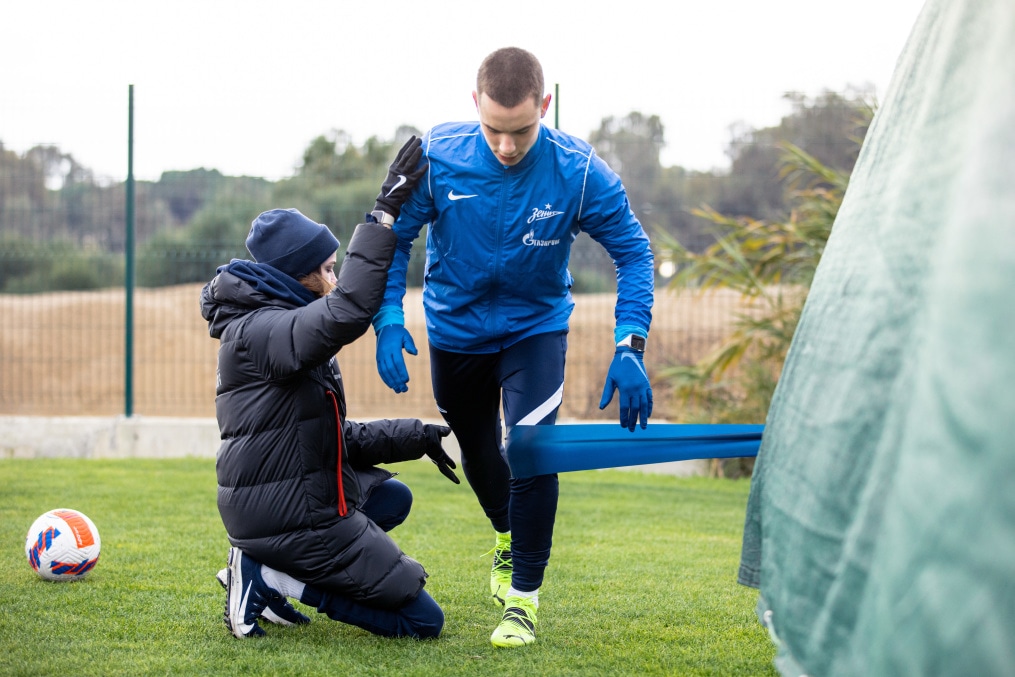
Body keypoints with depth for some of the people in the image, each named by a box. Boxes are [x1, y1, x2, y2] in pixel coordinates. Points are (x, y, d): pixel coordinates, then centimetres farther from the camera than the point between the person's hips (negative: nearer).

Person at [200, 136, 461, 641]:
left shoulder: (281, 329, 15)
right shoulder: (259, 331, -17)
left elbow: (338, 438, 18)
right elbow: (347, 314, -36)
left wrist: (416, 437, 11)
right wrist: (386, 212, -35)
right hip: (293, 518, -10)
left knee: (393, 497, 35)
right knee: (423, 621, -4)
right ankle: (271, 579, -7)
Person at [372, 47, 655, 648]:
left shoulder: (578, 171, -26)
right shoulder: (437, 157, -25)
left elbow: (633, 250, -16)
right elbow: (394, 236, -11)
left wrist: (630, 348, -25)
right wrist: (389, 321, -24)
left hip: (537, 324, -2)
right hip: (455, 326, 2)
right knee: (478, 453, 19)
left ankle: (523, 597, -4)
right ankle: (508, 535, 52)